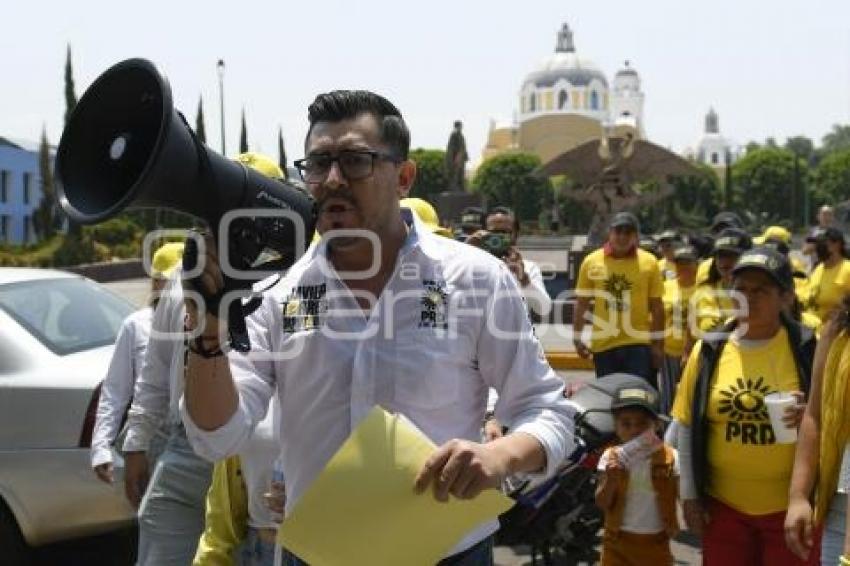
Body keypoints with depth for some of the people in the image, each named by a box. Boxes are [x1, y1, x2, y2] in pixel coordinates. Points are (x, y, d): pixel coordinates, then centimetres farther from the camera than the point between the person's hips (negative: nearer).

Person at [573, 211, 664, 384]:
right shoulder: (591, 262, 3)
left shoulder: (649, 262, -1)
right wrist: (577, 338, 0)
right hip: (603, 344, 2)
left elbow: (657, 307, 2)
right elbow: (581, 304, 7)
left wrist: (658, 344, -1)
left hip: (639, 344, -2)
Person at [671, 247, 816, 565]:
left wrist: (811, 416, -22)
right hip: (722, 504, 2)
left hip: (790, 505, -2)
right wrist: (689, 495, 4)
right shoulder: (709, 350, -1)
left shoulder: (807, 348, -7)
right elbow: (687, 425, 4)